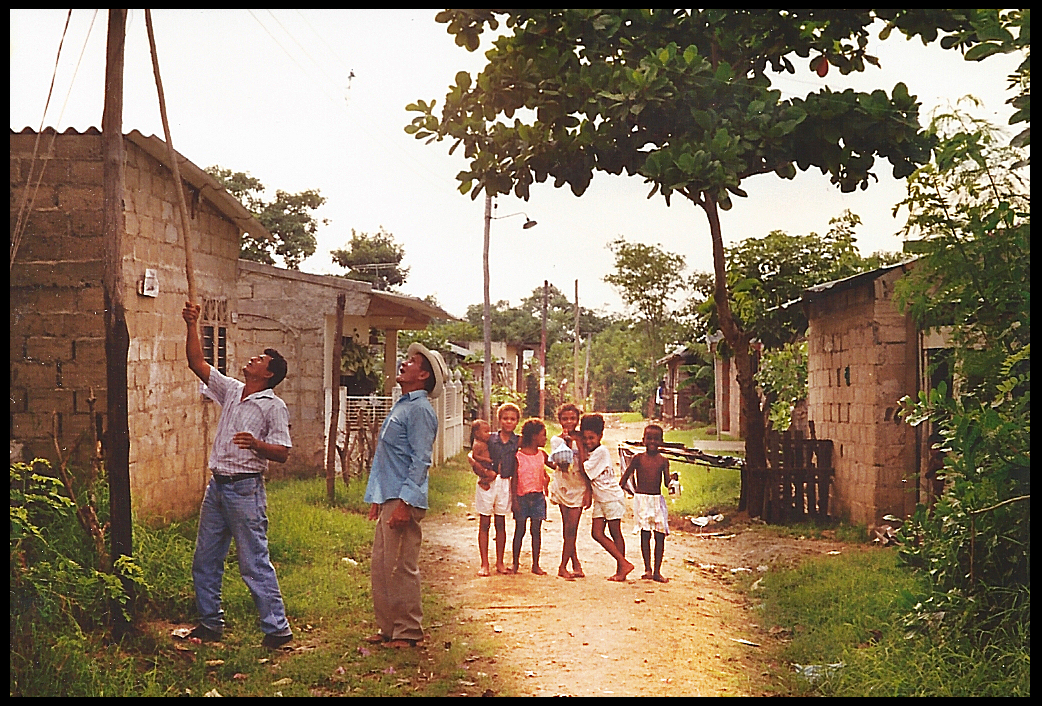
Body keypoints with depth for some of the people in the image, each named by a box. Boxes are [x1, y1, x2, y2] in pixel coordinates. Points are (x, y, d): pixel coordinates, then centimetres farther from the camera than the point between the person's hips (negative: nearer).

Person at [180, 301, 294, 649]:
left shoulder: (274, 406, -7)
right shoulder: (231, 390, 12)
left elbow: (282, 453, -11)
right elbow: (197, 363, 12)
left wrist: (256, 445, -29)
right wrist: (192, 326, 3)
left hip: (246, 488, -7)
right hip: (217, 485, 7)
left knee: (254, 563, -6)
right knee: (205, 561, 13)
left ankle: (277, 628, 2)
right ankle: (210, 624, 25)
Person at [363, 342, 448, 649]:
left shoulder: (420, 409, -11)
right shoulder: (400, 407, 19)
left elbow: (420, 460, -17)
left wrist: (404, 502, -22)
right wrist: (378, 498, 22)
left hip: (404, 501, -10)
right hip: (388, 497, 10)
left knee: (401, 568, -5)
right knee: (380, 567, 12)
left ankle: (408, 632, 5)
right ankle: (388, 628, 21)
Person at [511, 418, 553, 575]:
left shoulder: (542, 454, 6)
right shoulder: (518, 455, -8)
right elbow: (515, 478, -6)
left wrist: (546, 479, 4)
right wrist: (514, 498, -9)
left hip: (538, 496, 4)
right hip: (522, 497, -4)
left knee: (536, 530, 5)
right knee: (520, 530, 3)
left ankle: (535, 565, 13)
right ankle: (515, 564, 14)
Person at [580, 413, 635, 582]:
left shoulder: (601, 451, -16)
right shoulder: (589, 452, 9)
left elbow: (584, 470, -18)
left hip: (612, 497, -8)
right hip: (599, 498, 8)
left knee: (615, 533, -2)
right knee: (597, 533, 1)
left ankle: (622, 567, 8)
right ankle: (623, 564, 7)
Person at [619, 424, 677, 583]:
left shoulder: (663, 461, 5)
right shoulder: (638, 458, 0)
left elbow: (666, 482, -2)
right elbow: (626, 476, 3)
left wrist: (672, 478, -22)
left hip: (658, 499, 2)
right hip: (641, 498, -2)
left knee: (660, 534, -1)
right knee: (645, 532, -5)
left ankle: (657, 571, 8)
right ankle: (647, 569, 4)